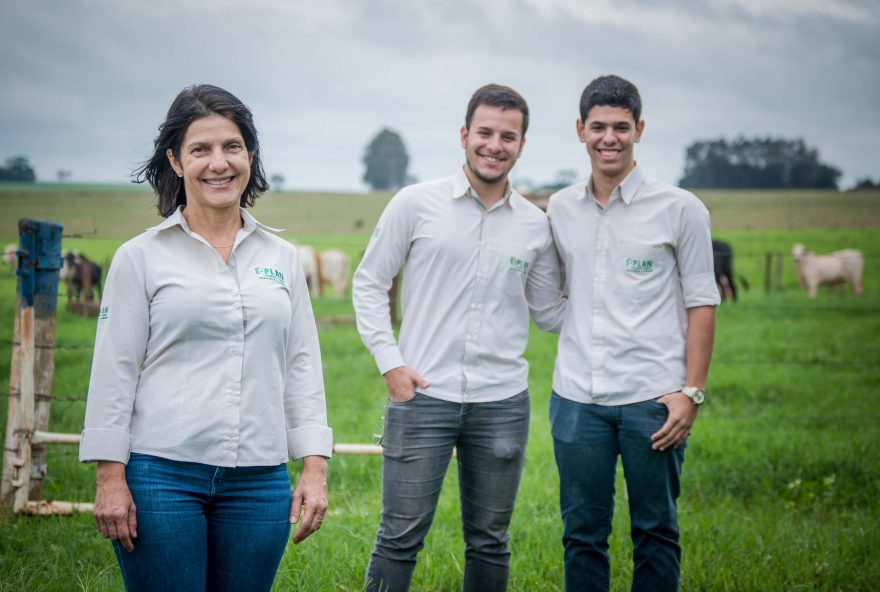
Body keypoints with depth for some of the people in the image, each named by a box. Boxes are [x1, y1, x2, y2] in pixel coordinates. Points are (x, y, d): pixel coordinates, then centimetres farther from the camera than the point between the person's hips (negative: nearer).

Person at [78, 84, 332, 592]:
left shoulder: (282, 258, 11)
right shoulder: (141, 258, 2)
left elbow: (303, 368, 11)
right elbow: (114, 373, 0)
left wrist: (315, 468, 4)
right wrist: (111, 479, -5)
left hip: (259, 481, 3)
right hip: (162, 475, -3)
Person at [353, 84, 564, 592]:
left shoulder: (536, 226, 8)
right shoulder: (417, 204, 0)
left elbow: (549, 310, 18)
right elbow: (369, 284, 5)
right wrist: (389, 361, -4)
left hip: (502, 403, 3)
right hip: (422, 397, -3)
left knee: (490, 543, 11)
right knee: (400, 537, -2)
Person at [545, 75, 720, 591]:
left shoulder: (680, 209, -1)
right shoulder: (561, 209, 10)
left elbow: (702, 303, -2)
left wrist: (692, 392, -8)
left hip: (652, 398, -3)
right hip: (577, 398, 3)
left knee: (655, 533, 5)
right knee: (583, 533, 8)